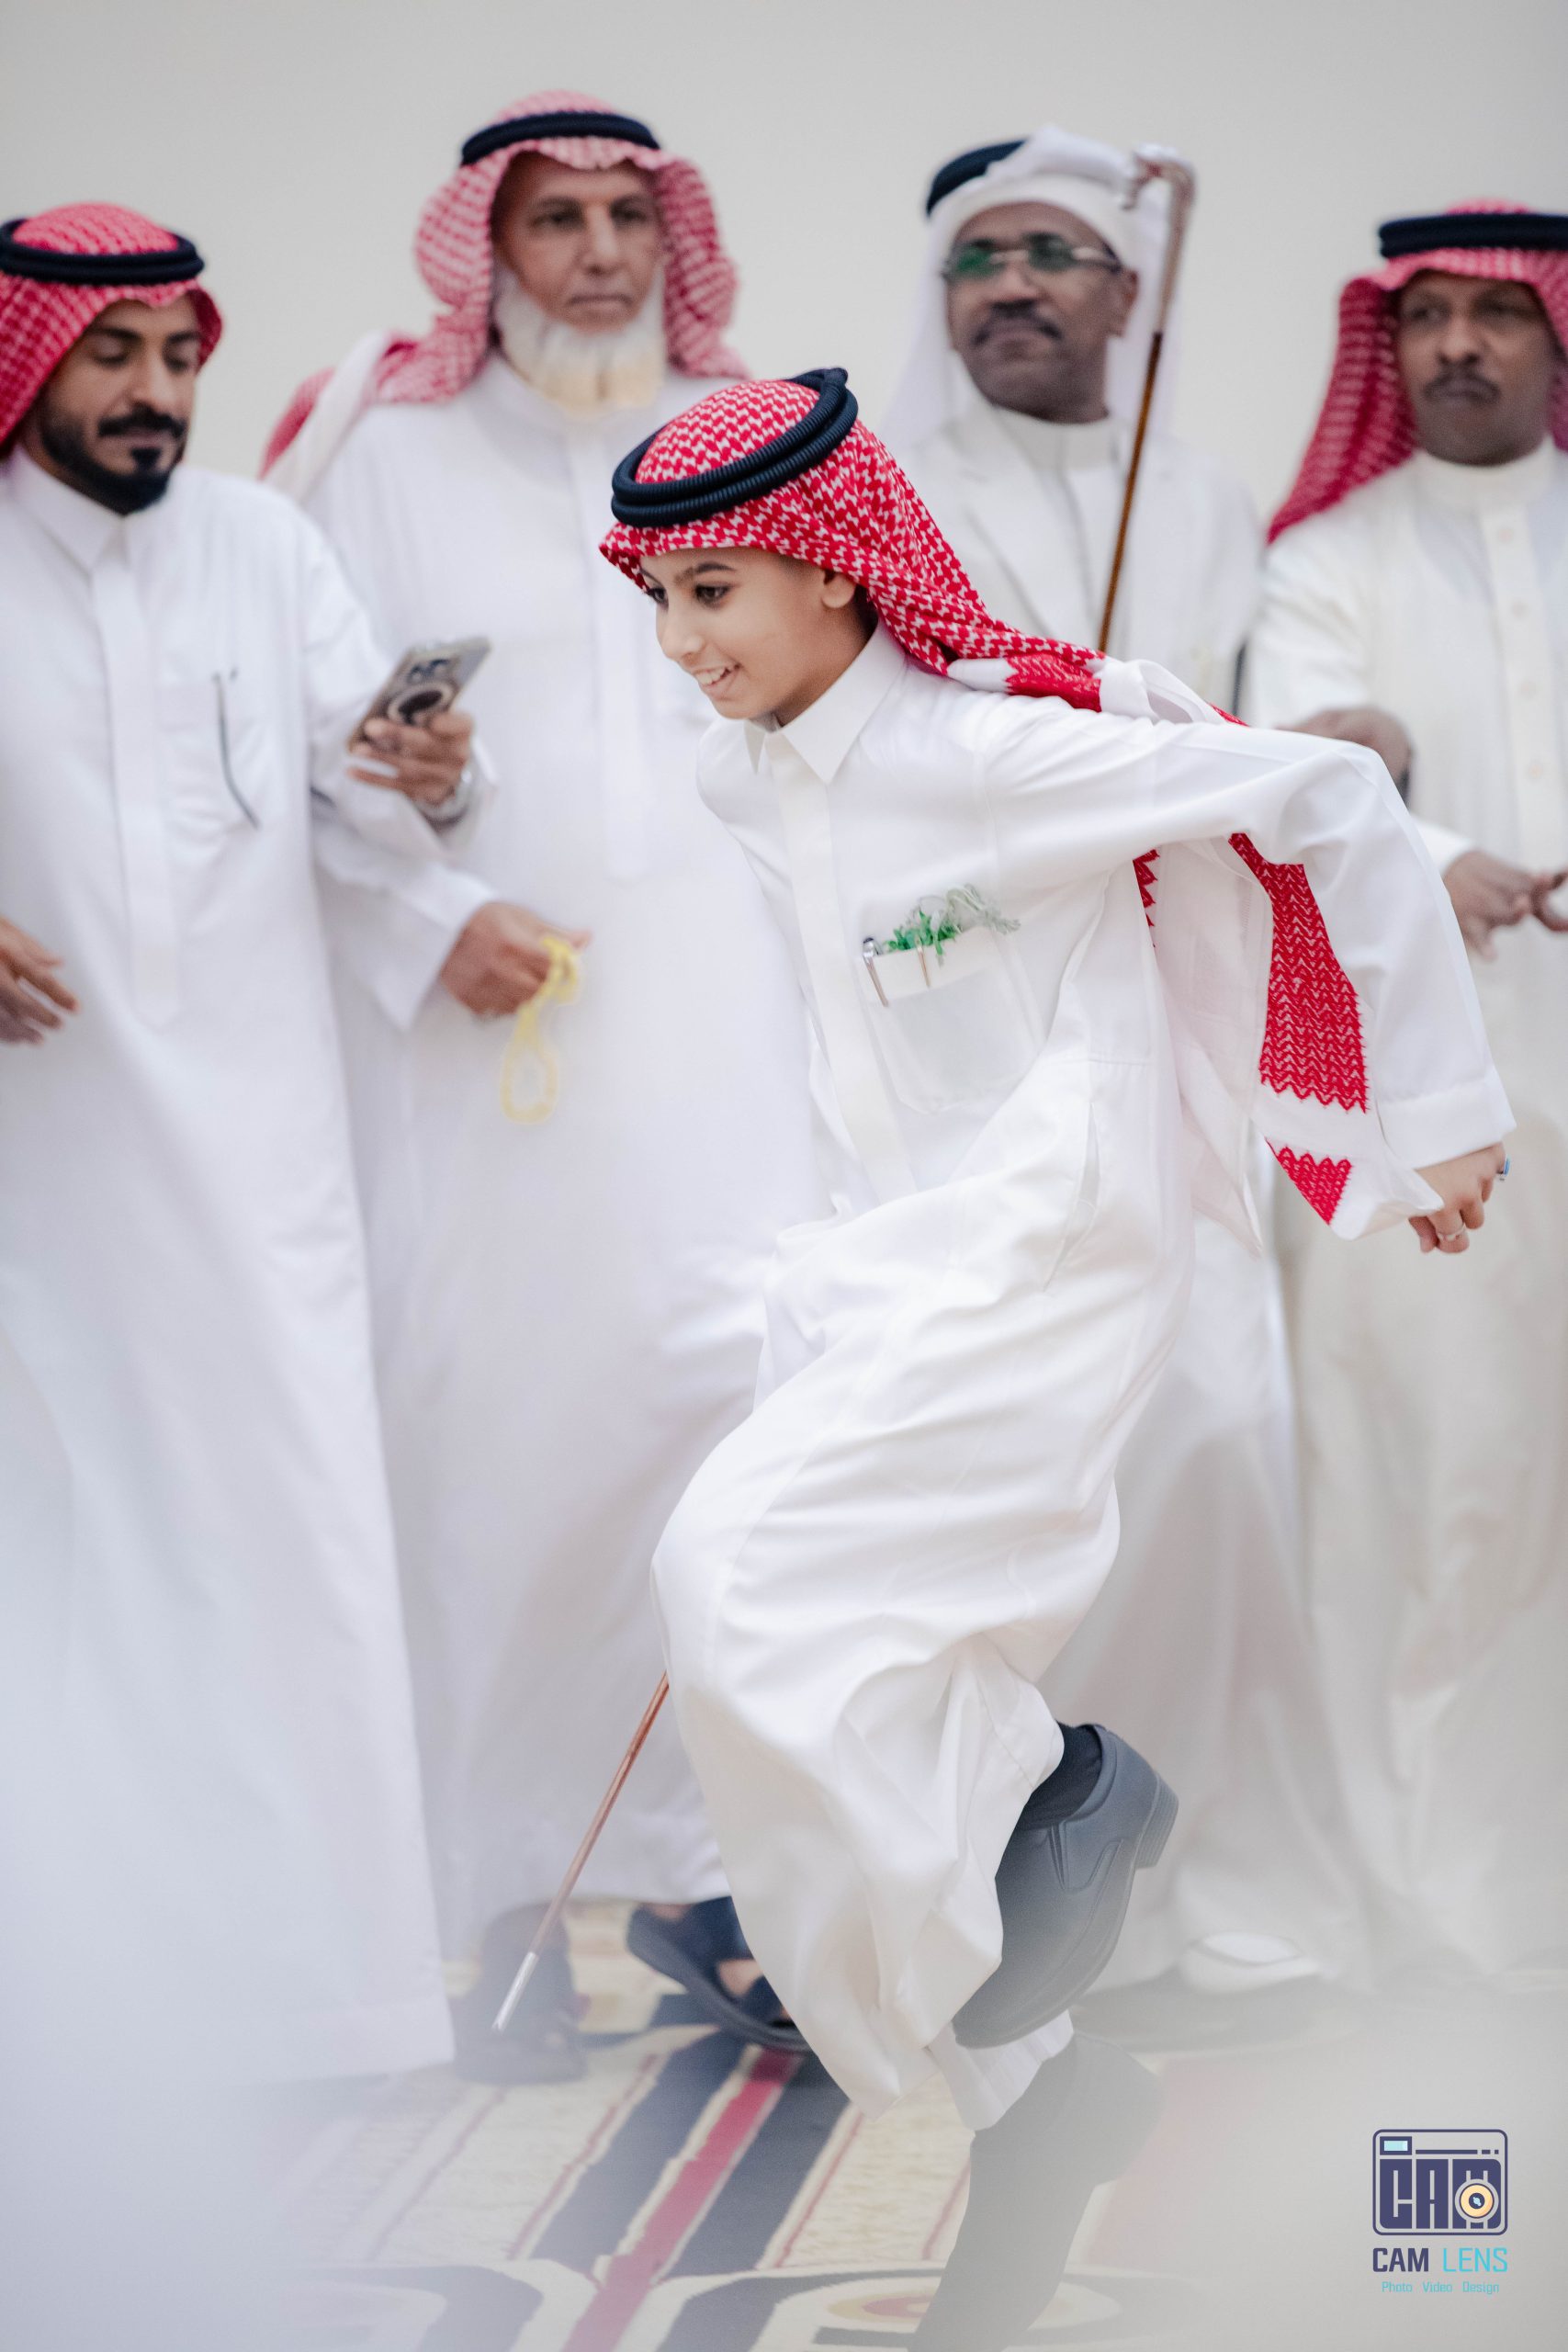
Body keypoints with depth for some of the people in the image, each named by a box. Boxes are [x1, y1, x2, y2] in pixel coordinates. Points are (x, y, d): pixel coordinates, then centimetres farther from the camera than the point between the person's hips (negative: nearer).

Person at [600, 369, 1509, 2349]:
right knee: (885, 1707, 8)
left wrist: (1438, 1115, -8)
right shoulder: (749, 781, 7)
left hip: (1046, 1247, -8)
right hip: (893, 1262, 8)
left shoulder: (994, 746, -16)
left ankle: (1060, 1799, -3)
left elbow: (1331, 803, -13)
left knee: (746, 1579, -23)